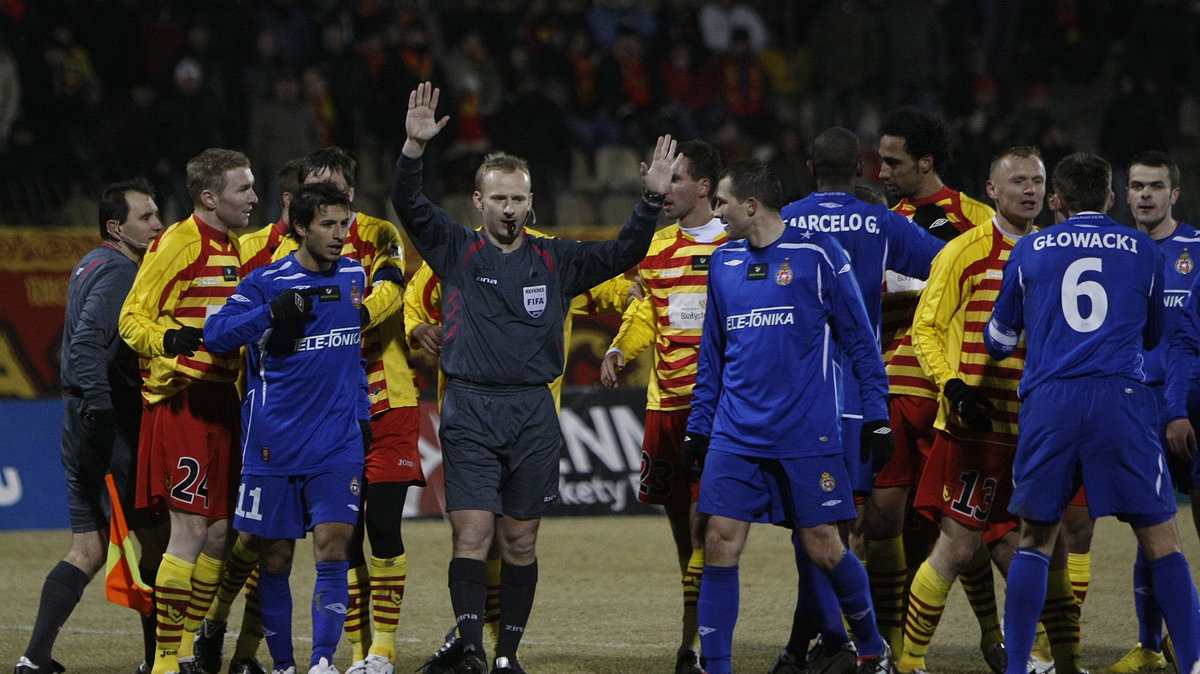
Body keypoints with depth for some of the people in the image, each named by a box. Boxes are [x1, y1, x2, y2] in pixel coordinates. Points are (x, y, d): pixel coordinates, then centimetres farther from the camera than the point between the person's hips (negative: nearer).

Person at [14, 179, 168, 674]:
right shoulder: (119, 271, -12)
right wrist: (98, 407, -29)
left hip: (81, 416, 10)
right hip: (112, 421, -10)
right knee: (156, 539, -1)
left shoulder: (91, 266, 19)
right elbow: (88, 341, -24)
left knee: (89, 549, 8)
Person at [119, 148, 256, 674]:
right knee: (190, 530, -11)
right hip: (180, 403, -9)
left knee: (218, 533, 8)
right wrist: (168, 339, -30)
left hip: (220, 403, 9)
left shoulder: (232, 249, 18)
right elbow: (131, 318, -13)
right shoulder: (179, 242, -9)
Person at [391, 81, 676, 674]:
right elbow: (409, 205, -6)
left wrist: (652, 200, -9)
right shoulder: (456, 251, 5)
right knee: (472, 533, -11)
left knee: (520, 541, 6)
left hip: (533, 413, 2)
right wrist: (414, 147, -22)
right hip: (469, 410, -2)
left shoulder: (555, 261, 10)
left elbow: (623, 253, 6)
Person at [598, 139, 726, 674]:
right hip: (664, 404, 5)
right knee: (680, 519, 9)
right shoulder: (655, 248, 13)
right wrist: (619, 350, 2)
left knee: (703, 521, -13)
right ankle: (704, 629, 20)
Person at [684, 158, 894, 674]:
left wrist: (876, 414, -5)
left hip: (807, 436, -4)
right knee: (720, 545, -5)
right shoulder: (723, 263, 12)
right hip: (736, 436, 4)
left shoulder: (817, 254, -4)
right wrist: (697, 428, 16)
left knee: (823, 549, 0)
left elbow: (859, 338, -1)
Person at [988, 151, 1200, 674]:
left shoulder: (1029, 252, 13)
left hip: (1048, 401, 1)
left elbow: (999, 341, 22)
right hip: (1122, 397, -1)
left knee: (1035, 538, 12)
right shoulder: (1144, 252, 13)